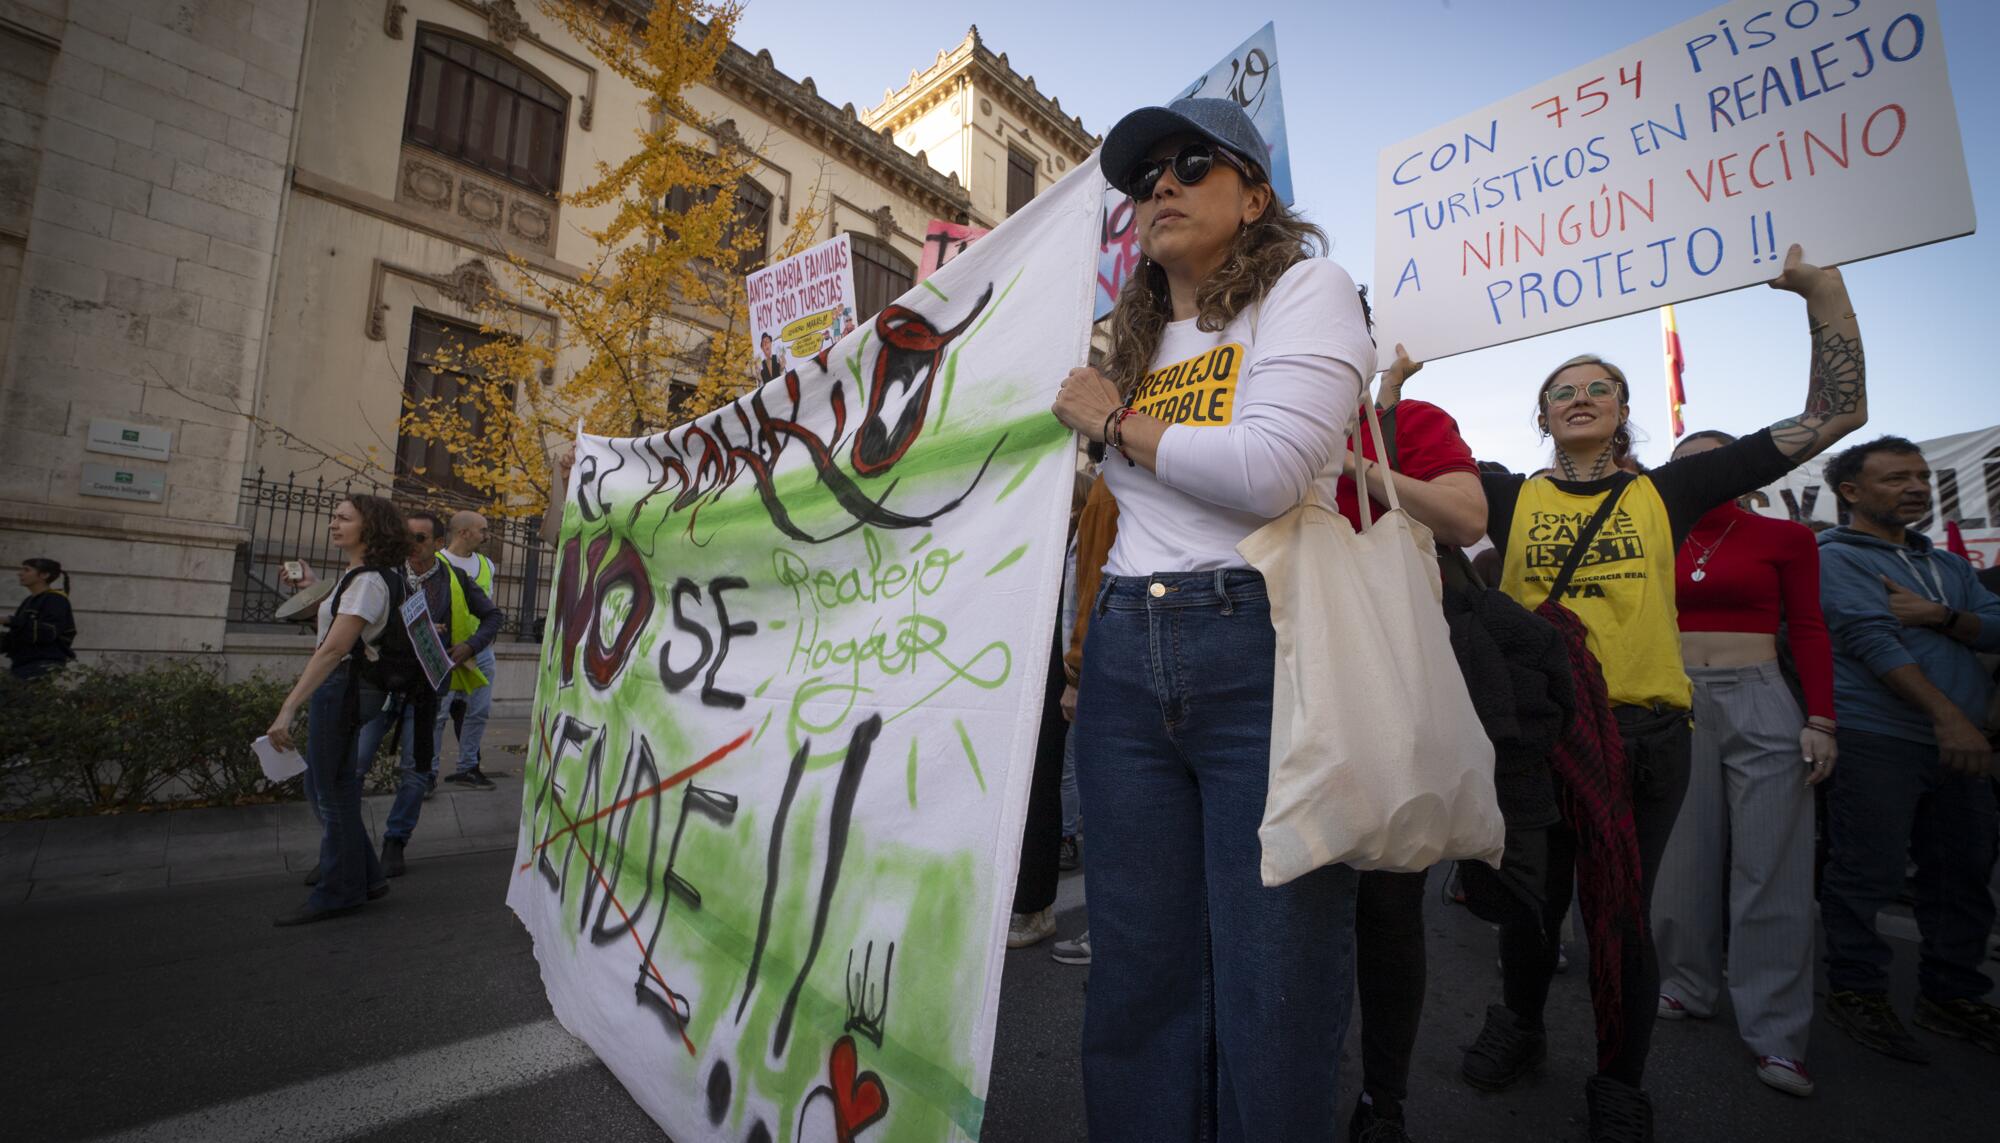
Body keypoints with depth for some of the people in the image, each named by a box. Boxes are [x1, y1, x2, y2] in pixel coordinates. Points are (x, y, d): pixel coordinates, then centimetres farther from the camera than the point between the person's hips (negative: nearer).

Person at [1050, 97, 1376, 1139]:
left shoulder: (1305, 287, 4)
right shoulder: (1130, 340, 20)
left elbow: (1270, 470, -15)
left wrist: (1116, 420, -4)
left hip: (1262, 652, -5)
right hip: (1125, 658, 6)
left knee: (1272, 984, 5)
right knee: (1138, 968, 12)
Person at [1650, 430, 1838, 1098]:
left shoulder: (1785, 537, 4)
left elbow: (1808, 632, 2)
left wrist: (1820, 721, -5)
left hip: (1759, 704, -1)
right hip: (1674, 704, 2)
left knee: (1768, 864, 0)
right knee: (1684, 855, 8)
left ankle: (1775, 1032, 8)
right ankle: (1688, 986, 23)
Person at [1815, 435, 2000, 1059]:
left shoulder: (1946, 564, 20)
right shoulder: (1834, 557, -5)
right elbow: (1872, 640, -16)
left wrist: (1941, 616, -9)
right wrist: (1946, 715, -23)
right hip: (1876, 740, -7)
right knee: (1868, 871, -4)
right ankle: (1856, 991, 8)